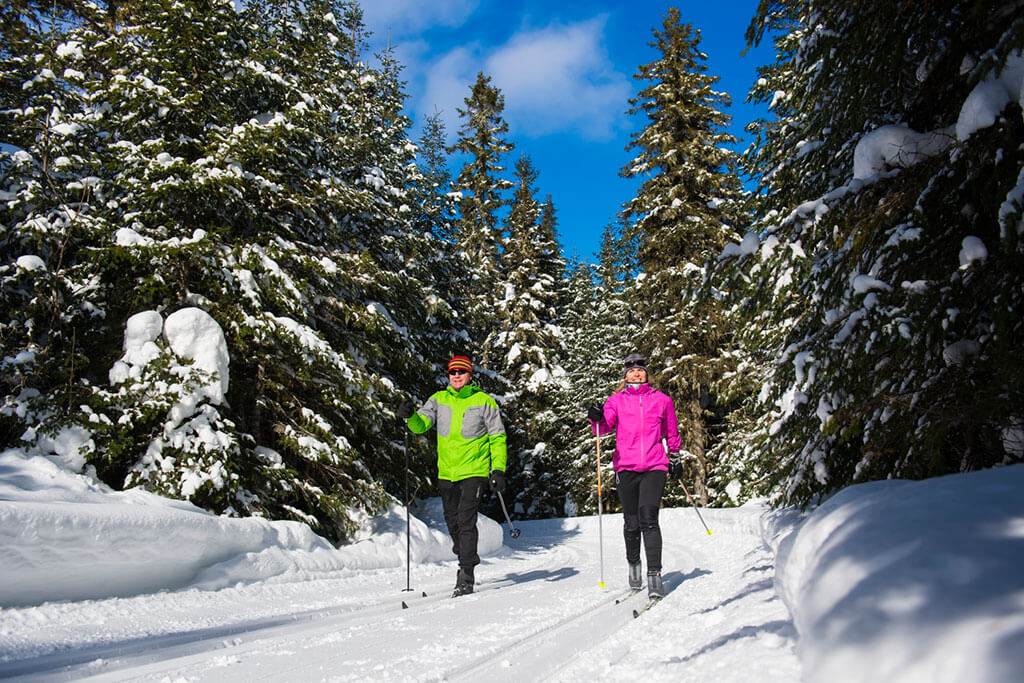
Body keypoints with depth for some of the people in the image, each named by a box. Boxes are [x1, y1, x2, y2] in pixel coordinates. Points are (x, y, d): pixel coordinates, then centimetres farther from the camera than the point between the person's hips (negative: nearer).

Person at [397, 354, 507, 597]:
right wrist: (410, 416, -28)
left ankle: (465, 578, -9)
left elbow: (498, 437, 1)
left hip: (474, 471, -4)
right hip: (446, 473, 4)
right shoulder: (439, 400, 6)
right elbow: (421, 424, -5)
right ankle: (468, 556, 41)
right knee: (452, 521, 14)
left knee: (466, 520, -14)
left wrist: (498, 470, -7)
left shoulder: (484, 402, -2)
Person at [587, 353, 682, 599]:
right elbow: (605, 426, -7)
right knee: (631, 523, 6)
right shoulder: (617, 400, 8)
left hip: (654, 466, -1)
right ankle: (633, 564, 31)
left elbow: (672, 433, 21)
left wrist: (676, 459, 25)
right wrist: (597, 419, -28)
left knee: (648, 518, -15)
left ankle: (655, 574, -12)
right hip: (626, 467, 1)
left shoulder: (662, 400, 9)